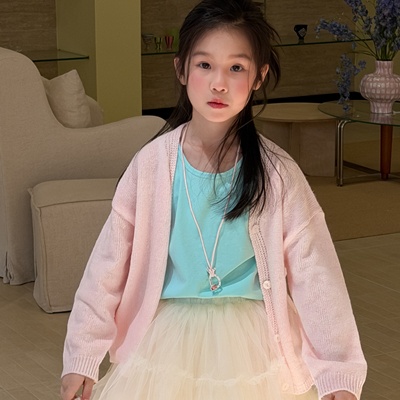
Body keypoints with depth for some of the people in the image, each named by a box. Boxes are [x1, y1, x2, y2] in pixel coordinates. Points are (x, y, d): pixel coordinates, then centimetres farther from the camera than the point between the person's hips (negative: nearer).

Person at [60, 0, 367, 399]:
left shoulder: (277, 173, -9)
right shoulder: (152, 164, -8)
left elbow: (315, 275, -8)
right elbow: (108, 265, -4)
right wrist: (81, 358, -4)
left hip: (253, 345, 0)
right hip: (169, 337, 1)